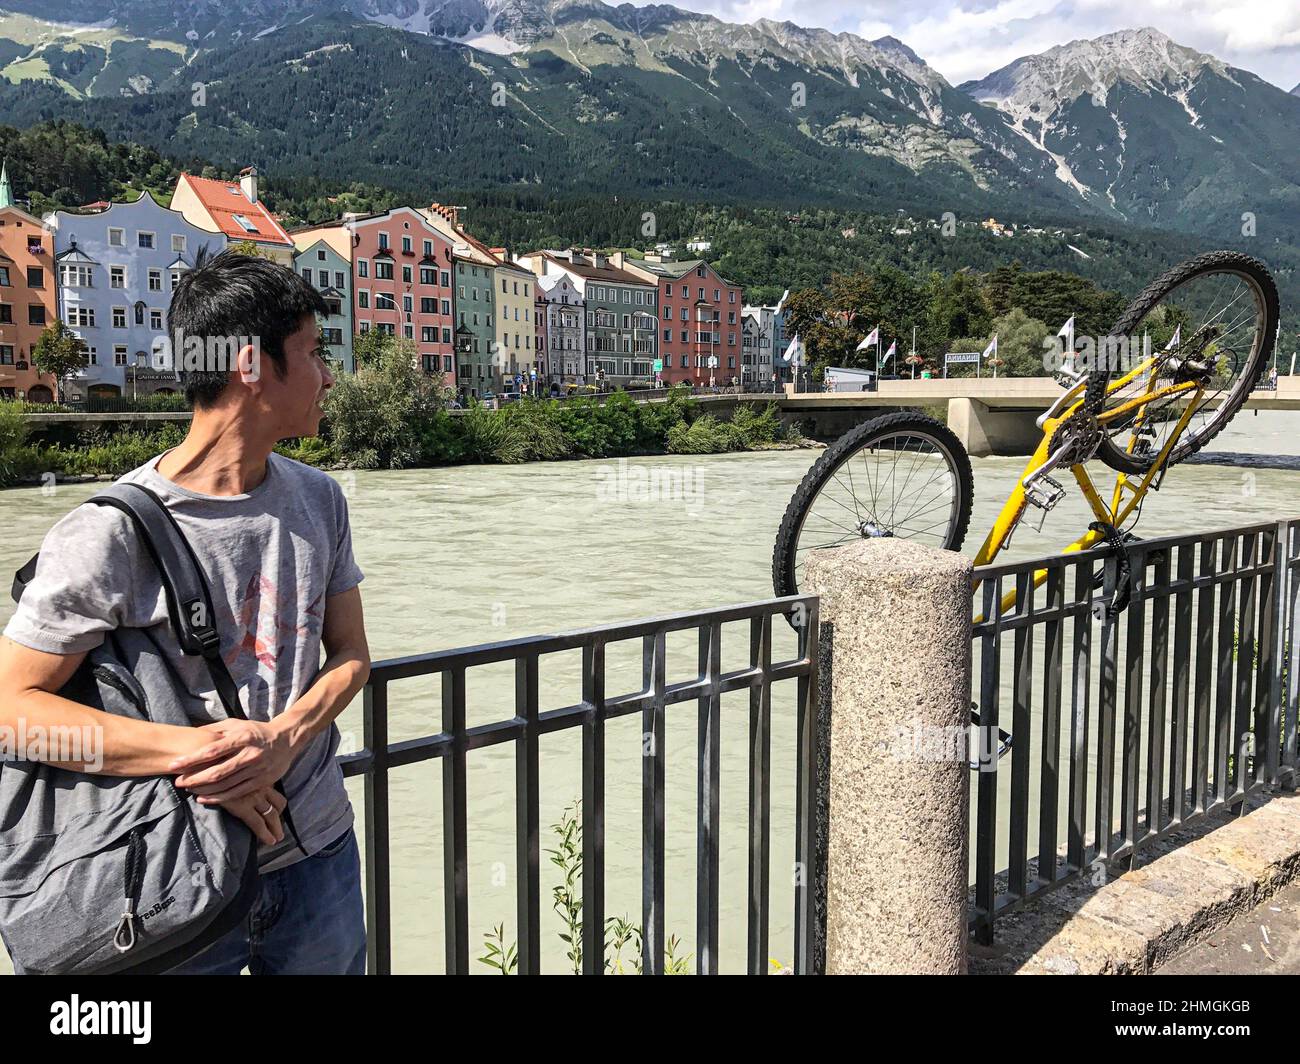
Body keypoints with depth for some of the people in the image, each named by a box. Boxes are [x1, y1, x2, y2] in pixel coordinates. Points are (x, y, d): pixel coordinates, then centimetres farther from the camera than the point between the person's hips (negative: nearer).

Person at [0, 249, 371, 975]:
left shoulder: (319, 500, 2)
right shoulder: (113, 533, -16)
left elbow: (351, 655, 5)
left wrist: (285, 738, -15)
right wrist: (194, 751, -23)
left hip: (318, 853, 5)